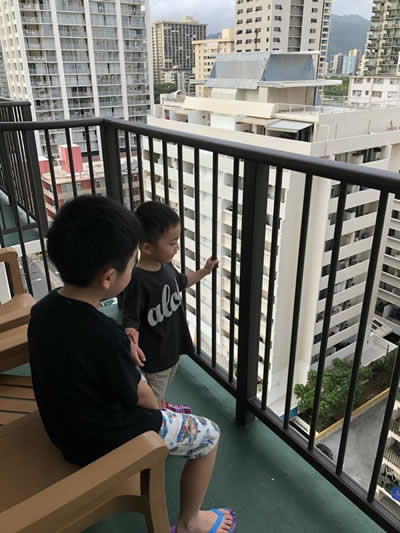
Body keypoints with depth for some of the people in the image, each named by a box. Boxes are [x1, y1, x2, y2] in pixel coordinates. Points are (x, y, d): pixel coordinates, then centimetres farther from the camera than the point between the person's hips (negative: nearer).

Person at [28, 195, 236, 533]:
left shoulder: (43, 310, -11)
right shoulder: (104, 334, -35)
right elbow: (139, 396, -17)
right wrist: (158, 408, 3)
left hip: (66, 425, 8)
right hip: (102, 440, -8)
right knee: (209, 436, 8)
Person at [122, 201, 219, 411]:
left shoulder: (165, 265, -7)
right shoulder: (137, 280, -32)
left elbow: (181, 282, 16)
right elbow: (131, 319, -28)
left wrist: (204, 272, 19)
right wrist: (132, 341, -47)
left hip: (173, 343, 8)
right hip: (154, 354, -8)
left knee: (165, 384, 34)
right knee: (153, 399, 16)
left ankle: (164, 408, 59)